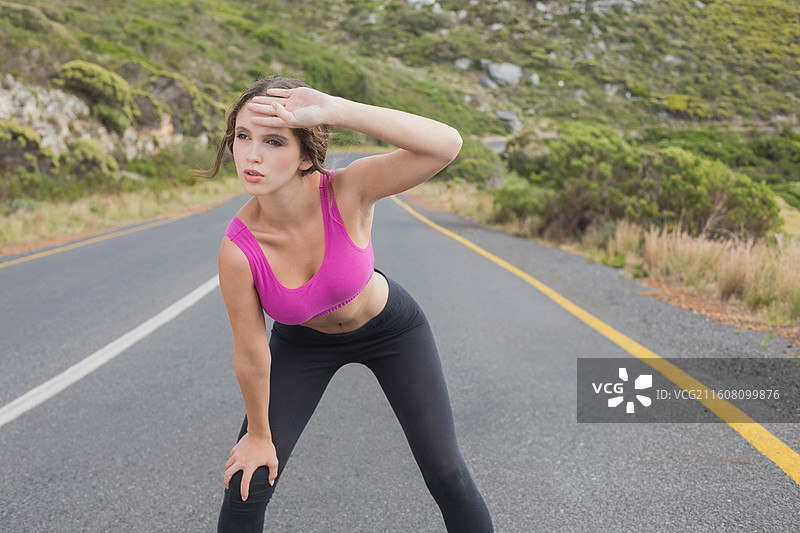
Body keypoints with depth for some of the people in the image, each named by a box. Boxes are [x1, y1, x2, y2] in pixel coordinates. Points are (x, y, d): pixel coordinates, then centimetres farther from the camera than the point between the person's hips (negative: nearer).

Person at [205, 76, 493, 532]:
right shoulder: (238, 250, -33)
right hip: (303, 343, 0)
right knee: (246, 488, -3)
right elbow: (251, 356, -20)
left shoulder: (345, 191, -34)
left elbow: (447, 144, -48)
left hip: (392, 328, 0)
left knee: (447, 475, 3)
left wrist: (335, 110, -56)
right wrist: (259, 435, -5)